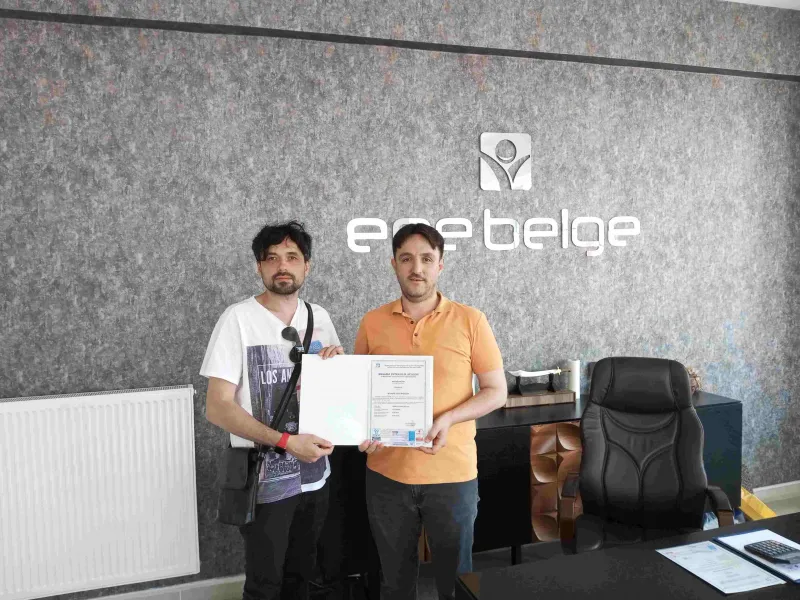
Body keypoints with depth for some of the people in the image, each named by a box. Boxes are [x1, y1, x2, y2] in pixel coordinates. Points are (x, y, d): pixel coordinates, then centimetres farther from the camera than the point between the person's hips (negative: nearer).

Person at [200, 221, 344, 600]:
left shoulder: (319, 317, 3)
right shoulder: (239, 318, -13)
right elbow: (217, 408, -16)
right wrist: (287, 442, -25)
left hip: (314, 474, 5)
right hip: (264, 480, -4)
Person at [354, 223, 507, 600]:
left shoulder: (469, 320, -5)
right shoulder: (372, 322, 0)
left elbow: (497, 391, -2)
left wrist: (448, 419, -17)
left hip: (452, 473, -1)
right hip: (387, 472, 2)